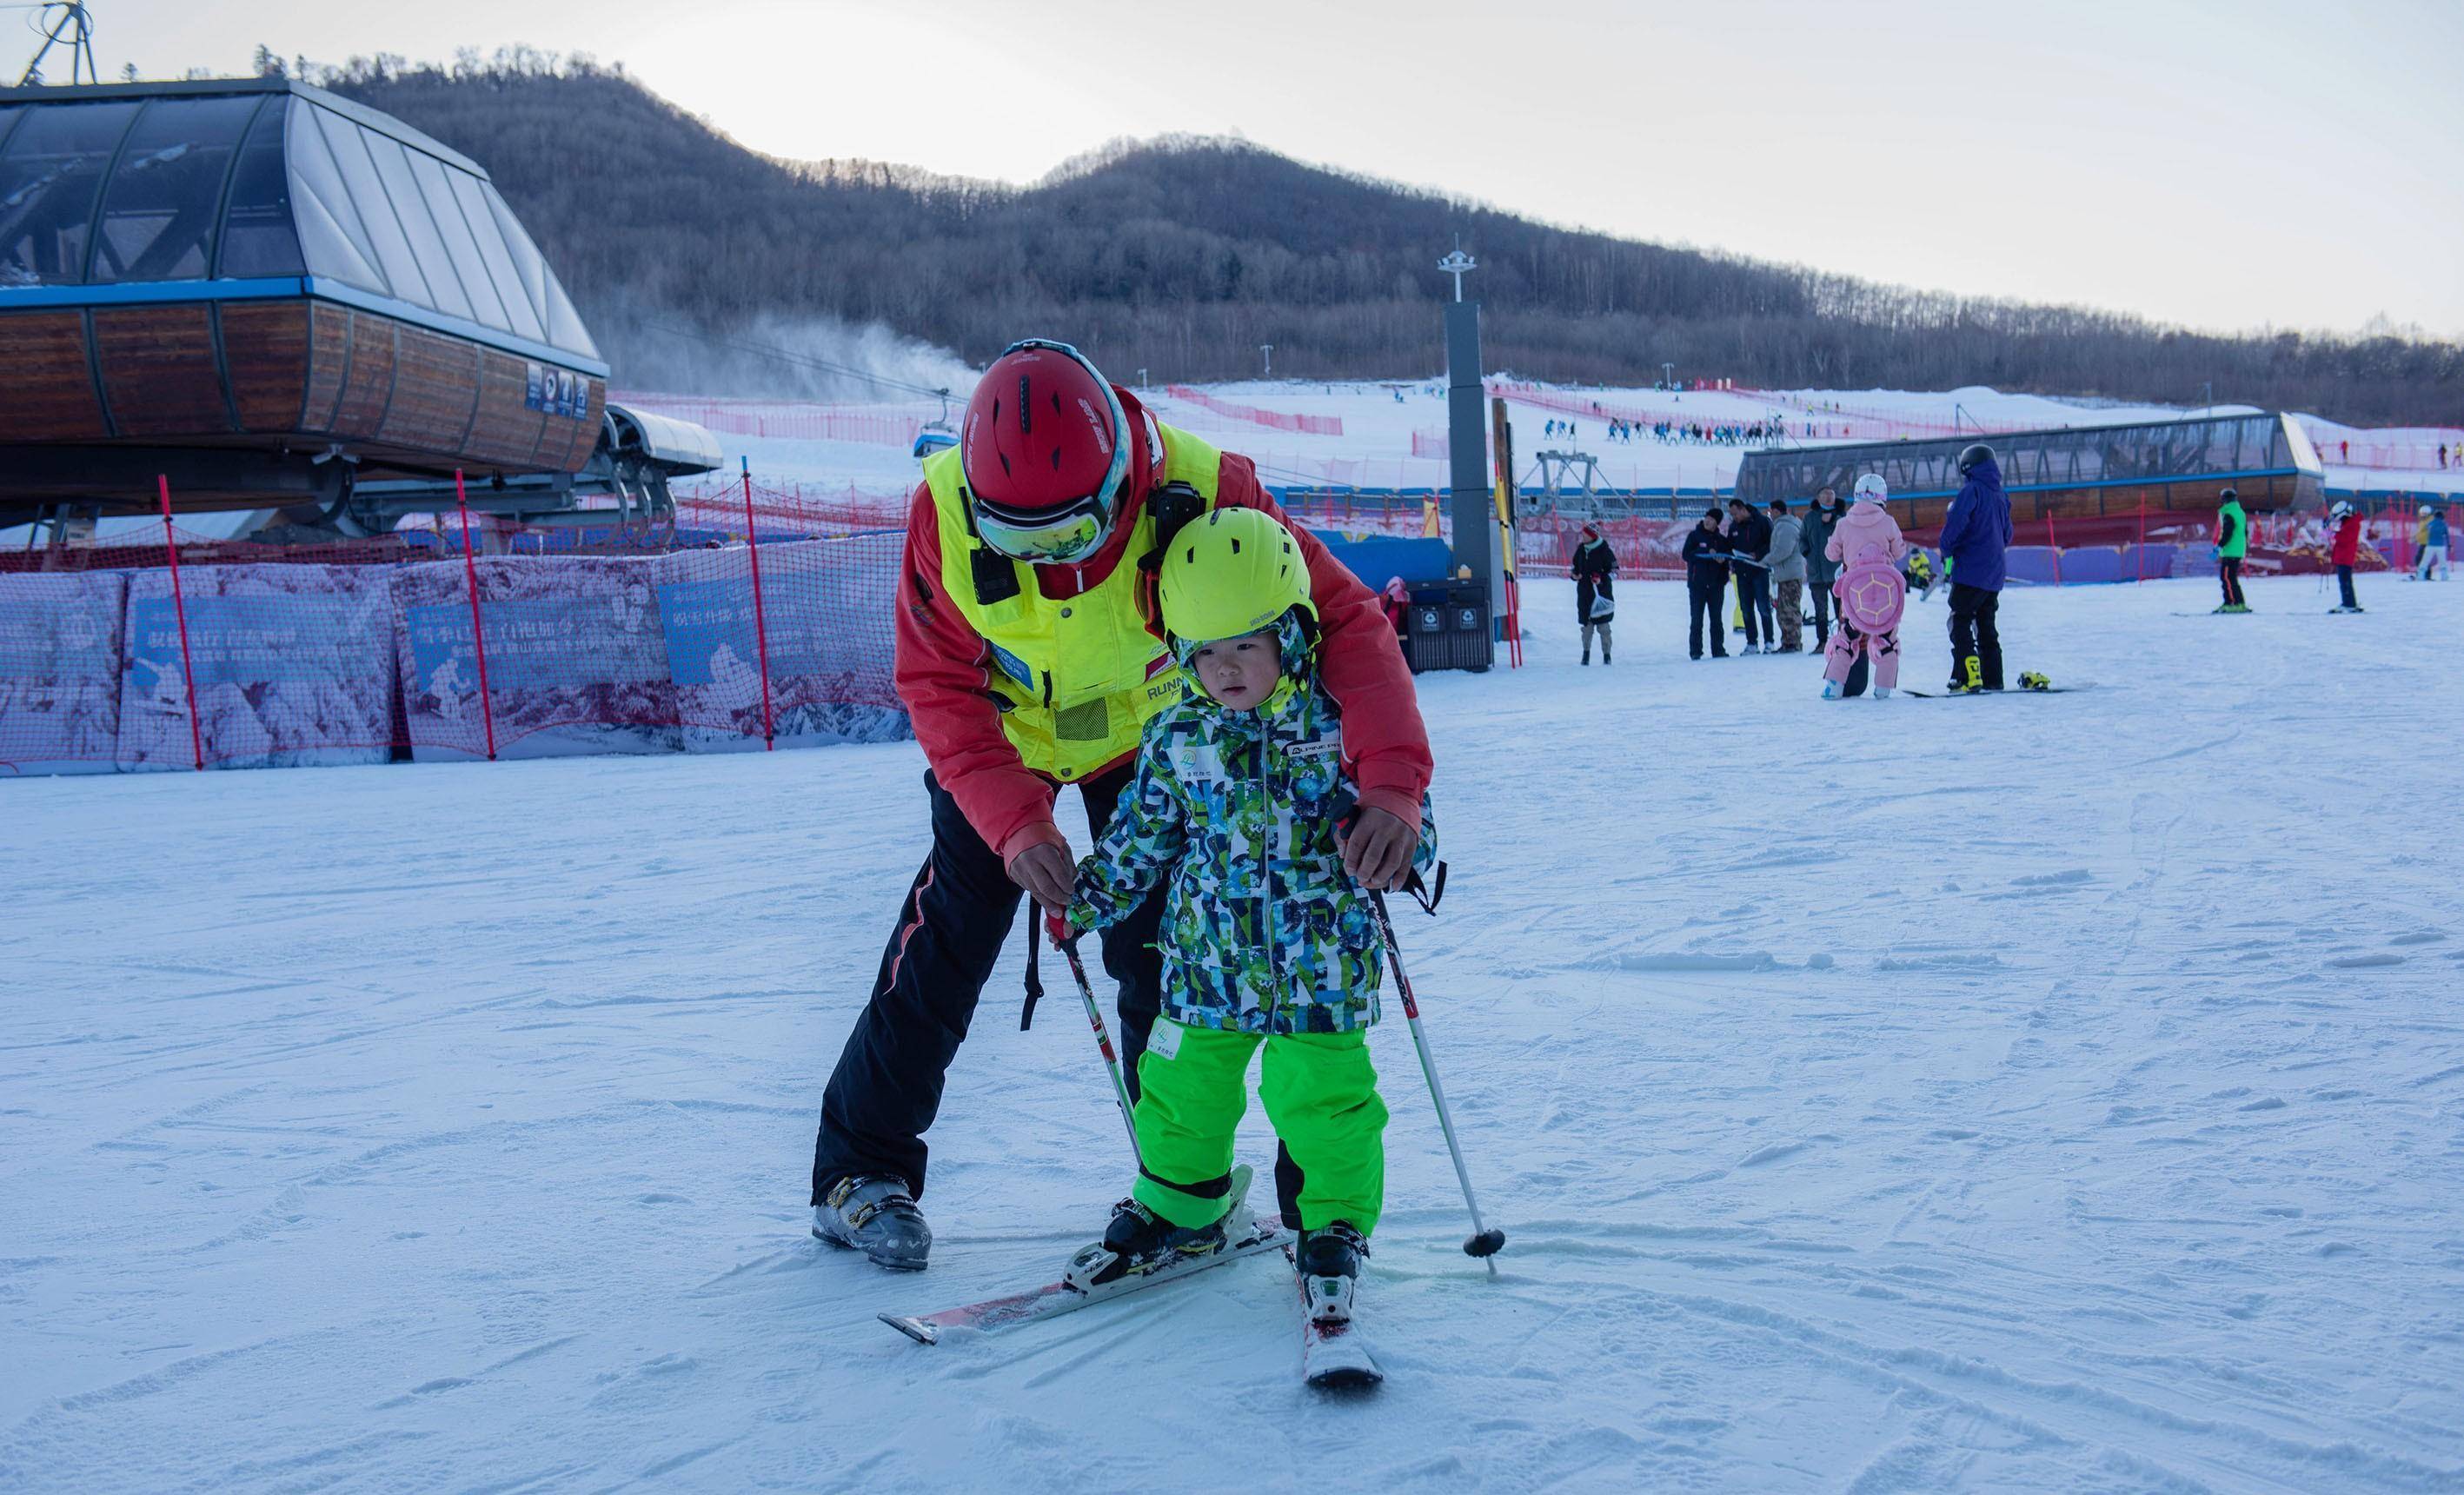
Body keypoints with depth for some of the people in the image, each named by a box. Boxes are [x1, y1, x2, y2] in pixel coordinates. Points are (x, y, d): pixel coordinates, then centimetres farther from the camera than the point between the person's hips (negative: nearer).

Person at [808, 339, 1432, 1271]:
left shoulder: (1200, 495, -37)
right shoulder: (947, 511, -33)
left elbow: (1343, 620, -34)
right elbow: (940, 688, -23)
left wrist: (1391, 779, -47)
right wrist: (1014, 820, -37)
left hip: (1145, 735, 0)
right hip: (1002, 744, 0)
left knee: (1157, 954, 0)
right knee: (946, 943, -3)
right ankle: (860, 1169, 12)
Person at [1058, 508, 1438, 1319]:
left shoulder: (1340, 727, -9)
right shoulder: (1177, 741, 0)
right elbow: (1139, 839, 13)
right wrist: (1086, 901, 10)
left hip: (1318, 966, -3)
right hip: (1206, 963, 4)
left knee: (1323, 1099, 0)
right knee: (1182, 1093, 12)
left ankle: (1333, 1224, 21)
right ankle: (1177, 1210, 35)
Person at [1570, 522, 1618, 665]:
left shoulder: (1604, 550, -6)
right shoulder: (1581, 549, 9)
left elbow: (1615, 571, -2)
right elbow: (1575, 566, 23)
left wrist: (1602, 579, -17)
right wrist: (1574, 574, 1)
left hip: (1602, 592, -4)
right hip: (1584, 591, 4)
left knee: (1603, 625, -4)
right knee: (1587, 624, 5)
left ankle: (1606, 654, 4)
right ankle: (1586, 652, 17)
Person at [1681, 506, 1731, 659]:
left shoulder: (1721, 540, 11)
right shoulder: (1694, 536, 1)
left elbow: (1727, 559, 15)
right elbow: (1686, 554, -8)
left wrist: (1722, 560, -9)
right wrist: (1707, 553, -15)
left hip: (1716, 584, 3)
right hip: (1697, 583, -3)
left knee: (1716, 618, 6)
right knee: (1697, 618, -2)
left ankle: (1718, 649, 10)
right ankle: (1695, 650, 1)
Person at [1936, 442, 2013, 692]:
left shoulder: (1972, 491, -10)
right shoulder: (2001, 495, 15)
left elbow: (1955, 523, -19)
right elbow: (2007, 535, 22)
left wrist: (1946, 551, -5)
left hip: (1970, 571, -8)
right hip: (1994, 574, 8)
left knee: (1960, 623, -6)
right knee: (1986, 626, 15)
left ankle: (1967, 677, -17)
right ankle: (1993, 680, 13)